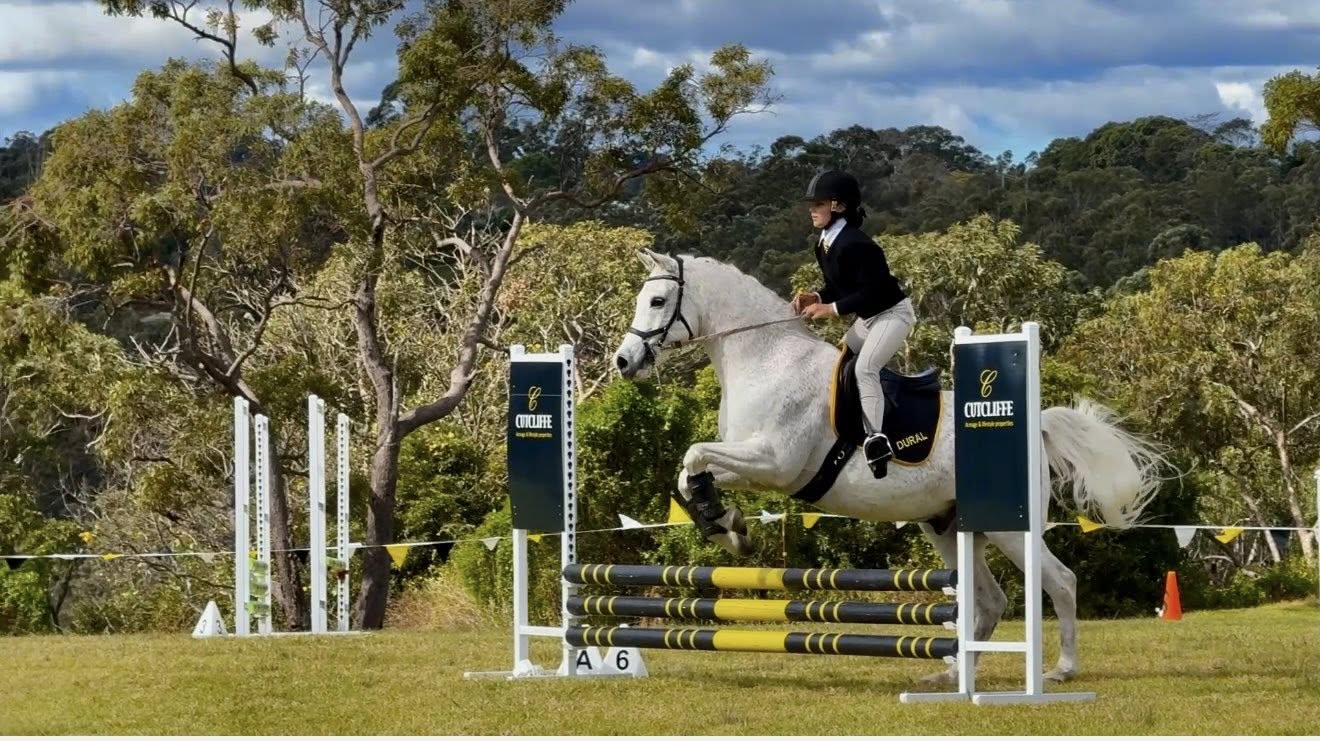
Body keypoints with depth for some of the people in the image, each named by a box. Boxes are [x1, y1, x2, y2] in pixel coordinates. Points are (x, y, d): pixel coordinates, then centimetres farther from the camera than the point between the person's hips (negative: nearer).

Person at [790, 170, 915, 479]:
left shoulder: (854, 245, -29)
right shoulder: (824, 245, 2)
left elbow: (872, 291, -30)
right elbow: (840, 287, 11)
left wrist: (832, 309, -28)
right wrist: (815, 298, -7)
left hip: (893, 313, -11)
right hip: (868, 317, 11)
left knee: (864, 367, -26)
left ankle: (876, 439, -31)